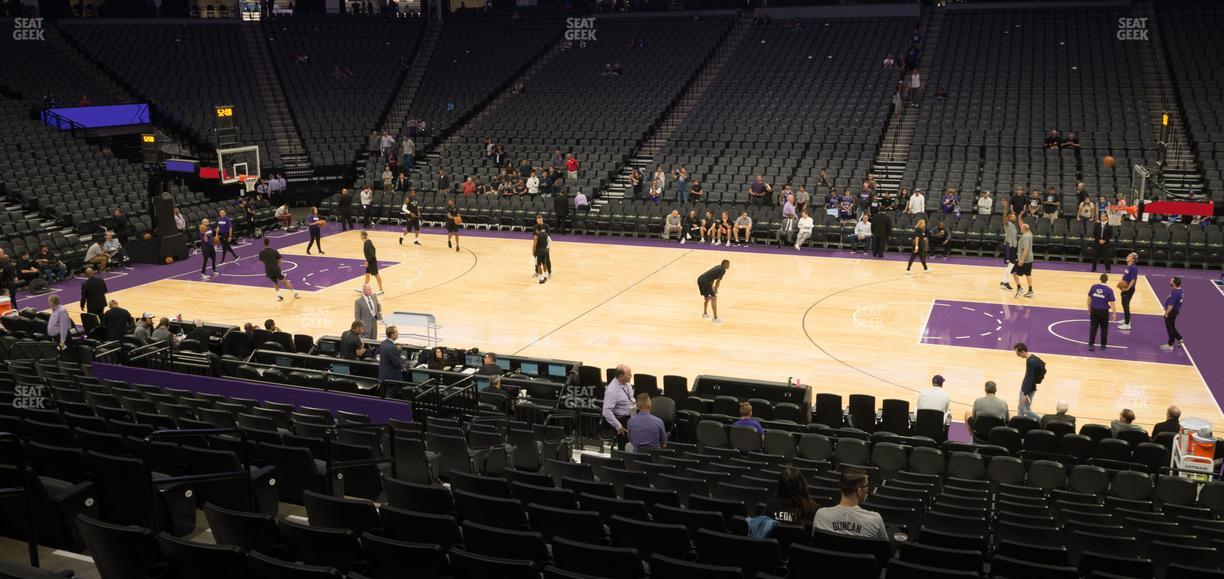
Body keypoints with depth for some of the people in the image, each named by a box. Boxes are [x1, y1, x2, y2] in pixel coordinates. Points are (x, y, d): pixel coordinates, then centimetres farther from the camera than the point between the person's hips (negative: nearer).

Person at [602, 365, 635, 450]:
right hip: (620, 419, -7)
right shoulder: (612, 390, -19)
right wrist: (618, 426, -22)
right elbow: (607, 411, -23)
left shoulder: (627, 384, 5)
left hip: (631, 416, 7)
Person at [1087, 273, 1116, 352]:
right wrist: (1113, 313, 0)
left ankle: (1091, 345, 3)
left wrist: (1089, 308, 16)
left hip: (1094, 310, 2)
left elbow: (1089, 298, 4)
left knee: (1093, 328, 7)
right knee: (1104, 328, 13)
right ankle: (1103, 345, 20)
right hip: (1104, 311, -2)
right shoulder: (1109, 290, -11)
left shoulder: (1094, 287, -3)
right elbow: (1112, 303, -10)